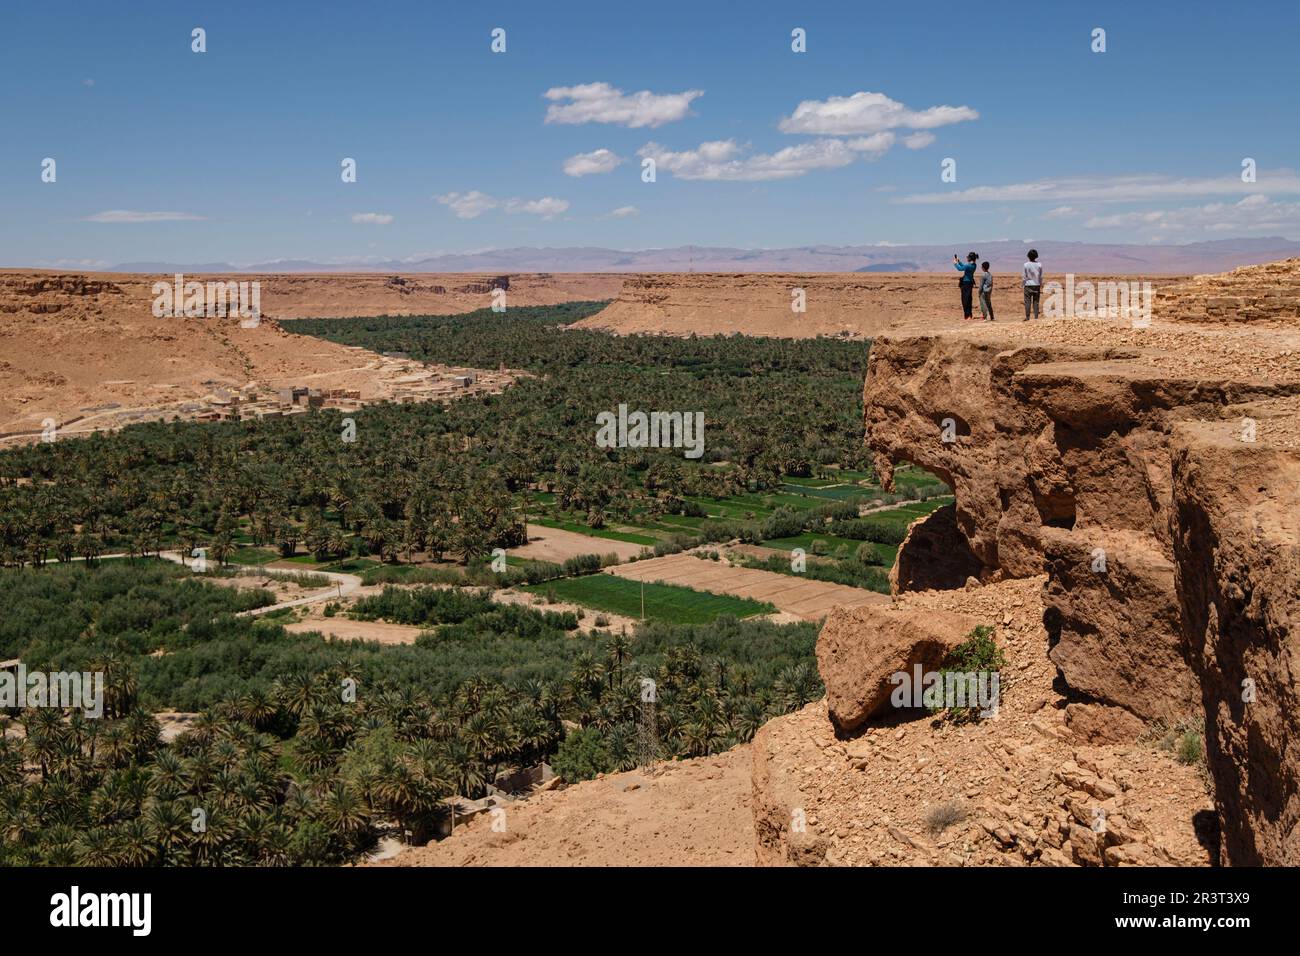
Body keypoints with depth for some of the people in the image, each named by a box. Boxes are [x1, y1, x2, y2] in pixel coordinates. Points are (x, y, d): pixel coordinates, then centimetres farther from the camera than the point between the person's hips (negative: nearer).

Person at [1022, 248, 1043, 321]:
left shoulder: (1025, 265, -8)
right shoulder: (1039, 265, -1)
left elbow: (1023, 277, -5)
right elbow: (1041, 277, 2)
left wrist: (1022, 285, 6)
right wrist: (1041, 286, 10)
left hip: (1028, 285, -2)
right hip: (1037, 285, 2)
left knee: (1027, 301, 1)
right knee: (1036, 302, 5)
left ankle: (1027, 317, -3)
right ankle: (1036, 317, 1)